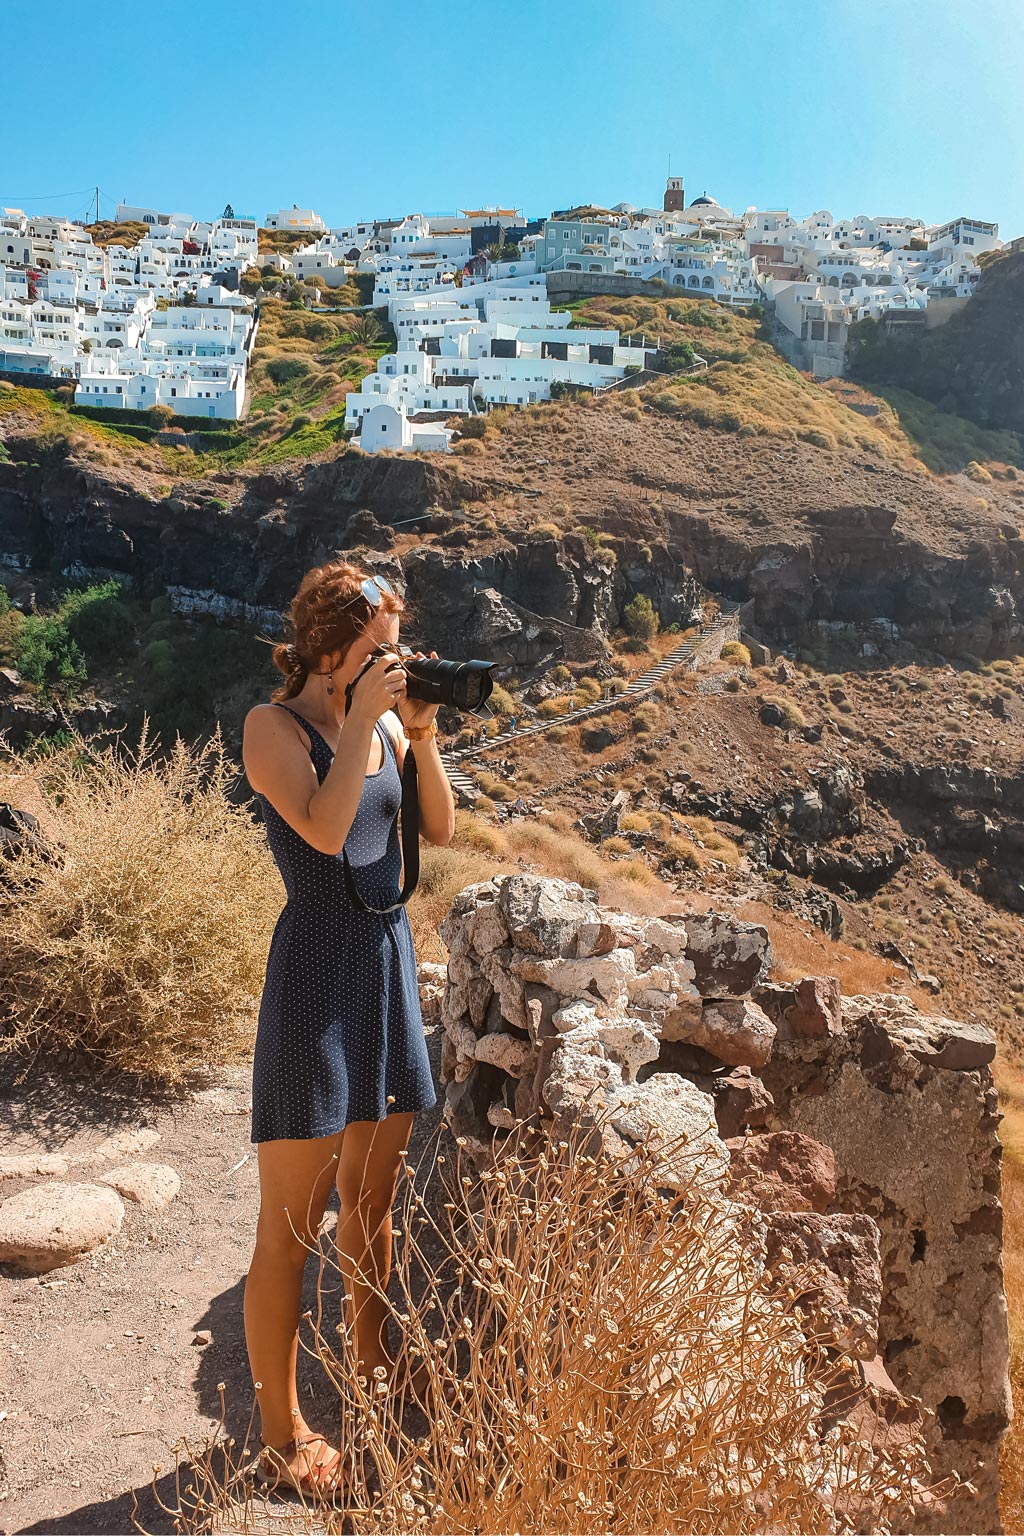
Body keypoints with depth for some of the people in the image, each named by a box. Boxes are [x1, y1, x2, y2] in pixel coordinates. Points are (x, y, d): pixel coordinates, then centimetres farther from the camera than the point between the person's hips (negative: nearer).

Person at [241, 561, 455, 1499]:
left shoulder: (385, 723, 9)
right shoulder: (273, 725, -9)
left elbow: (440, 830, 5)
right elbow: (325, 829, -23)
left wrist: (422, 730, -4)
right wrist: (362, 720, -18)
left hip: (389, 963, 7)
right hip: (316, 970, -6)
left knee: (372, 1202, 20)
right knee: (293, 1226, 4)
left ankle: (373, 1378, 38)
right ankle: (281, 1436, 21)